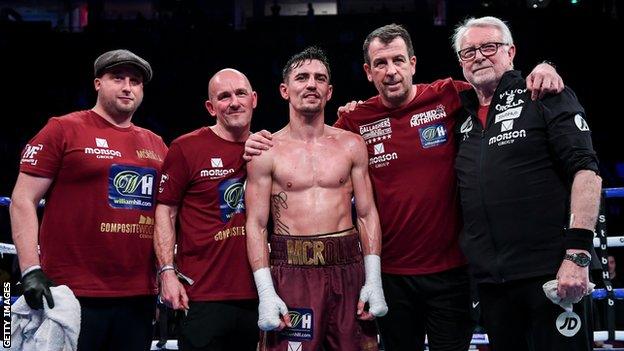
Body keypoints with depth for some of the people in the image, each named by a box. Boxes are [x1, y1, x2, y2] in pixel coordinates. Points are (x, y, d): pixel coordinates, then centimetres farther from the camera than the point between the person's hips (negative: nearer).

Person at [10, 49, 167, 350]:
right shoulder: (63, 130, 0)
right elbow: (23, 200, -5)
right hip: (73, 294, -5)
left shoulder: (156, 145, 14)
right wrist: (31, 270, -15)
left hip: (139, 298, 5)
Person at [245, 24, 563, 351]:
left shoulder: (449, 96, -4)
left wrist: (539, 71, -11)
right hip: (391, 273, 1)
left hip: (451, 269, -1)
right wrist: (266, 147, -6)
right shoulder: (356, 121, -1)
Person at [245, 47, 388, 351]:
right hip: (291, 272, -2)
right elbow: (256, 225, -2)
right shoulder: (266, 152, 1)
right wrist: (265, 292, -11)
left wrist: (374, 280, -1)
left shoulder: (351, 145, 8)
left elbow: (367, 214, 8)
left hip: (348, 269, 2)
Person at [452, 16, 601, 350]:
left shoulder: (545, 97, 0)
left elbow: (585, 171, -10)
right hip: (490, 281, 6)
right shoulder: (465, 118, 16)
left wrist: (578, 254, -19)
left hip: (550, 273, -5)